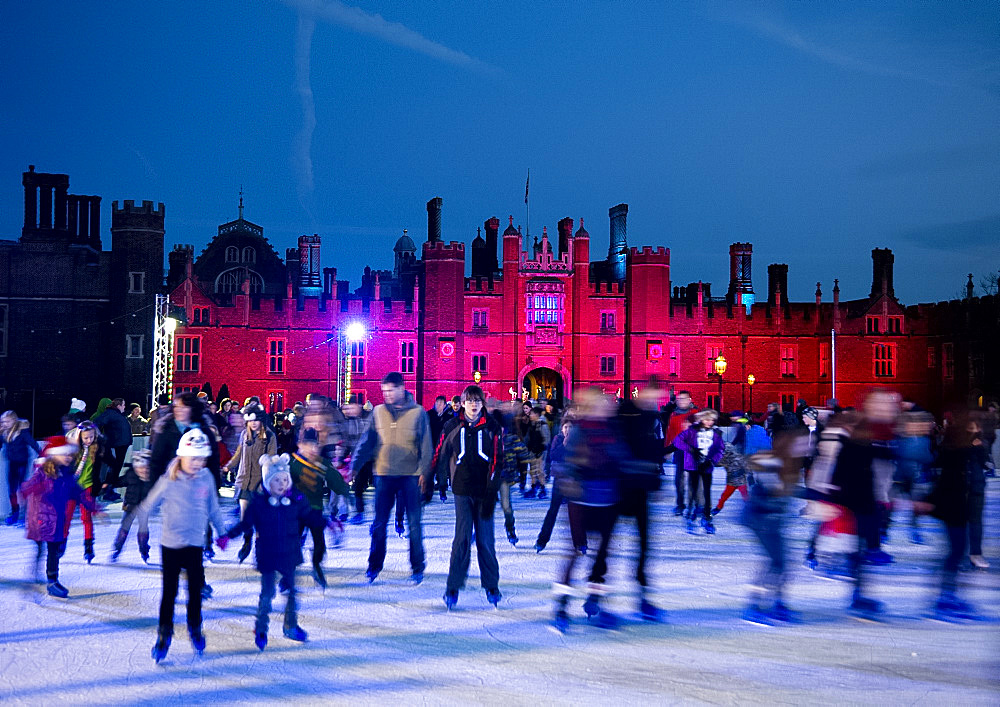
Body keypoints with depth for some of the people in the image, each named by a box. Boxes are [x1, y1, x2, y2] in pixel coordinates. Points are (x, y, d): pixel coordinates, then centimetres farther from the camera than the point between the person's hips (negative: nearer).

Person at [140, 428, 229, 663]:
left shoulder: (206, 478, -3)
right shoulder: (169, 482, -14)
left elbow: (213, 508, 11)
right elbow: (148, 506, -3)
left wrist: (222, 532, 18)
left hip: (196, 544, 3)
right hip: (171, 545, -3)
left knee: (195, 590, 10)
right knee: (169, 592, 1)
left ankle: (195, 628, 31)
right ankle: (164, 634, 16)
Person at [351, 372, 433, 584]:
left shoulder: (417, 412, -1)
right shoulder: (378, 412, 5)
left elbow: (426, 445, 0)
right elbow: (367, 441, 8)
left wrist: (423, 471, -9)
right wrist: (354, 466, 2)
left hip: (411, 475, -2)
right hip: (384, 474, 2)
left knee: (414, 523, 3)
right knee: (379, 524, 5)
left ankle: (417, 568, 15)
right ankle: (374, 566, 16)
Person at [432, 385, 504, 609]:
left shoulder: (492, 428, 2)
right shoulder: (452, 427, 4)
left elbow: (496, 461, -3)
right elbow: (439, 456, 10)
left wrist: (491, 493, -10)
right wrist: (429, 483, 8)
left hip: (484, 492, 0)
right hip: (462, 490, 0)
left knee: (485, 540, 3)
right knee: (462, 538, -6)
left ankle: (491, 586, 19)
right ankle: (453, 588, 2)